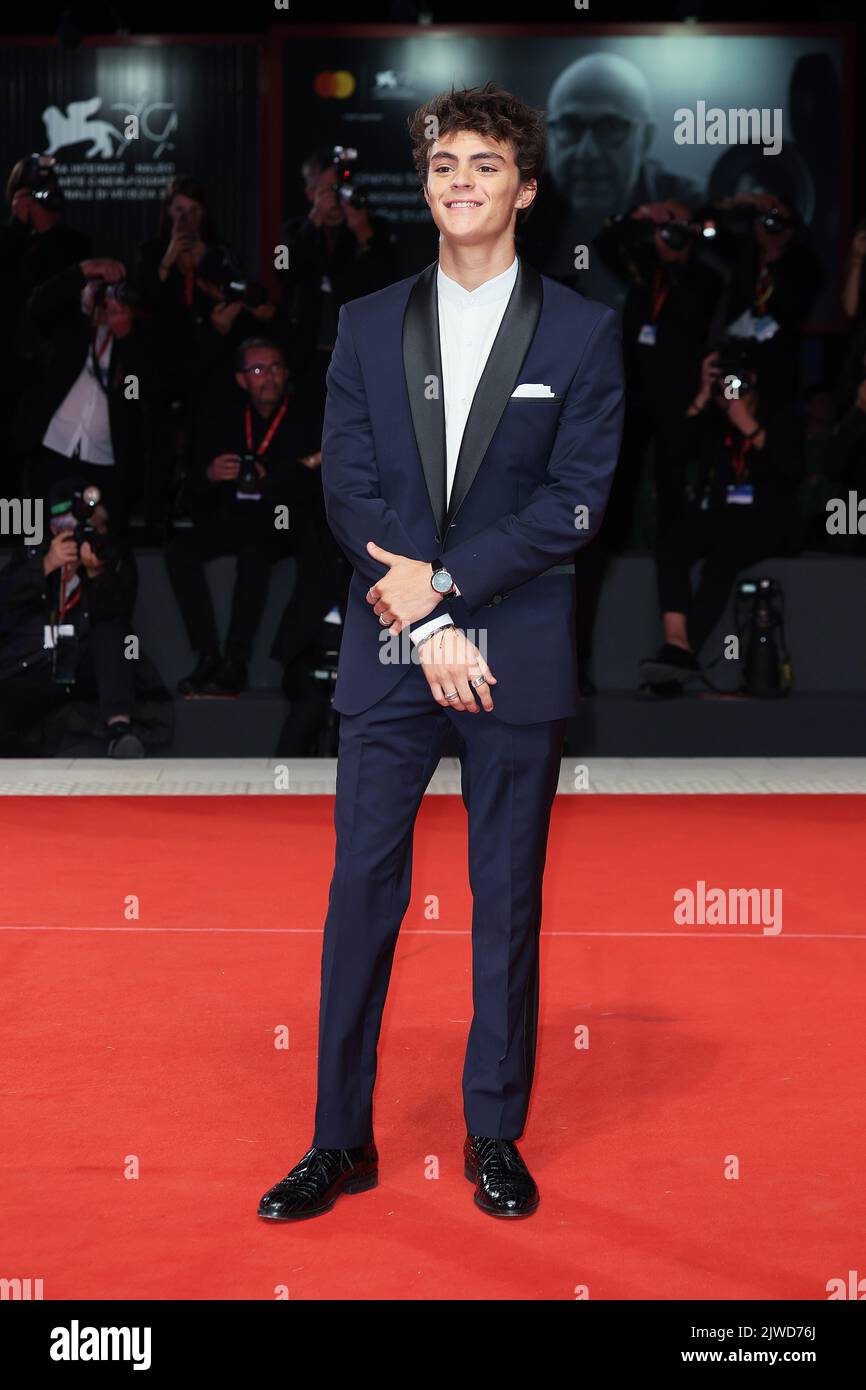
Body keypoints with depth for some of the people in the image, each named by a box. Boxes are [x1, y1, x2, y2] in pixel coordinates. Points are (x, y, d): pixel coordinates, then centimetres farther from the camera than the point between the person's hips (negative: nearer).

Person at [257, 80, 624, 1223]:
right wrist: (427, 624, -11)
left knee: (508, 901, 7)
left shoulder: (583, 334, 3)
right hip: (389, 653, 2)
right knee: (361, 892, 3)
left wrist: (443, 577, -13)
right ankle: (341, 1142, 14)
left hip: (519, 654, -1)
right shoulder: (367, 326, 9)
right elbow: (348, 490, 0)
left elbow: (576, 504, -6)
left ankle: (495, 1138, 20)